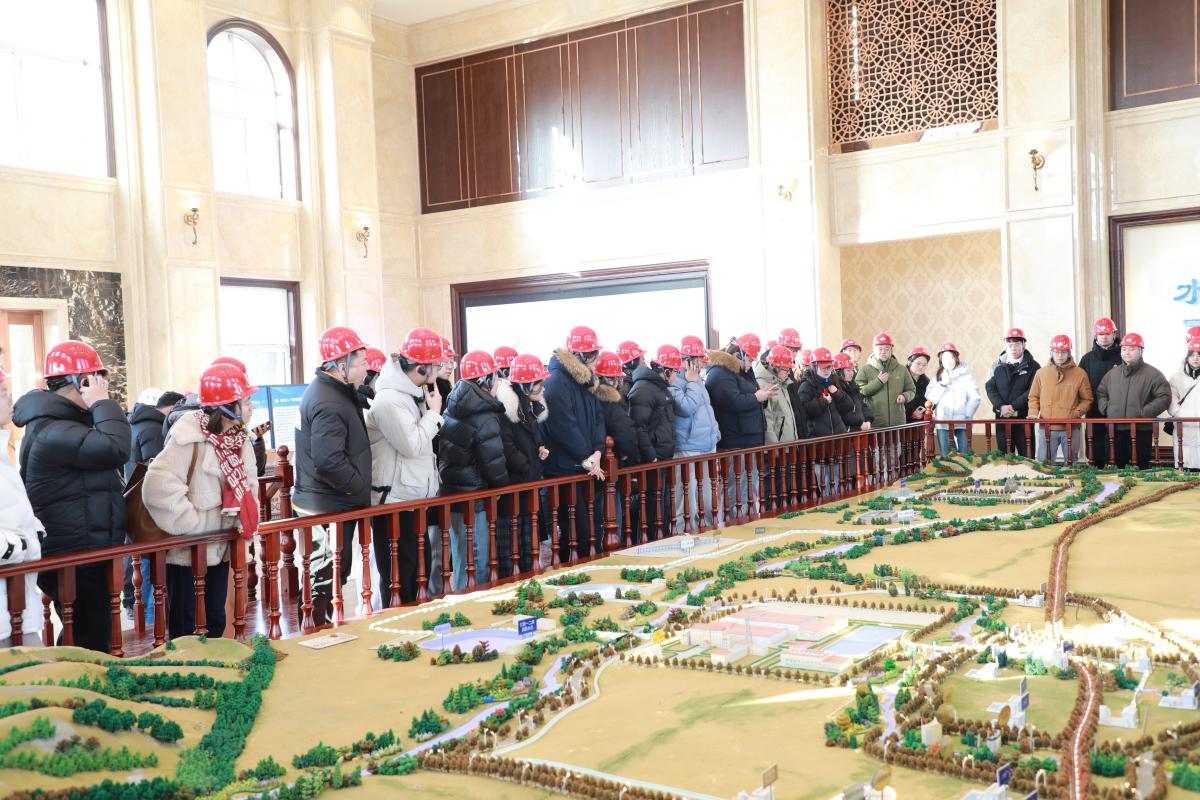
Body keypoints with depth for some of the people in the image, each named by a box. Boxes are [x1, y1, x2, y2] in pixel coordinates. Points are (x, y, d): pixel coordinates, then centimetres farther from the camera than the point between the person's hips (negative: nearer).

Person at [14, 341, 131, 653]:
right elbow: (116, 448, -30)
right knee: (91, 642, -8)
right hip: (74, 558, -11)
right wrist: (103, 404, -18)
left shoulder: (67, 421, 17)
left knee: (81, 639, 18)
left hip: (85, 553, 11)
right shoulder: (51, 431, -19)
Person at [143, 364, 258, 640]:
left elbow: (248, 485, 12)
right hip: (188, 551, -7)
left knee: (216, 621, 17)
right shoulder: (189, 440, -21)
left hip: (220, 547, 7)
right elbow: (158, 487, -30)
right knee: (184, 627, 2)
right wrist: (191, 523, -25)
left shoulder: (240, 441, 5)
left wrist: (246, 522, -3)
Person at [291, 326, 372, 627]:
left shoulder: (325, 389, 13)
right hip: (327, 510, -11)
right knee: (324, 583, -3)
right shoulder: (328, 404, -22)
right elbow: (329, 462, -29)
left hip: (324, 505, 11)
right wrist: (362, 489, -17)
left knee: (334, 577, 19)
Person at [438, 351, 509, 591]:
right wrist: (503, 484, 2)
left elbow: (446, 453, 12)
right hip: (473, 499, -8)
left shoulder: (451, 409, 7)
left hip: (450, 492, 8)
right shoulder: (485, 418, -17)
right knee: (475, 568, 0)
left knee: (460, 561, 18)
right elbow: (494, 464, -16)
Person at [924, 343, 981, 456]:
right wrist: (942, 384, -8)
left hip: (963, 424, -2)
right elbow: (930, 399, 2)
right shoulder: (936, 378, 12)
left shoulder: (966, 375, 4)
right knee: (946, 457, 2)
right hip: (942, 424, 2)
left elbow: (975, 398, -1)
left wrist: (967, 415, -9)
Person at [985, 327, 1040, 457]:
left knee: (1026, 456, -1)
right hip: (1002, 417, 3)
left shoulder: (1032, 366, 1)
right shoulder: (998, 365, 11)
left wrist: (1013, 407, -16)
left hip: (1024, 417, -3)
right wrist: (1001, 406, -11)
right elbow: (990, 387, 4)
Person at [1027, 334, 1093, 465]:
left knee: (1071, 463, 8)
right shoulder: (1041, 373, 7)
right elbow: (1034, 397, 13)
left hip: (1071, 428, -1)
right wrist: (1033, 413, -3)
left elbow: (1087, 399, 8)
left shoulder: (1080, 374, 3)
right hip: (1047, 428, 1)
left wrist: (1076, 413, -8)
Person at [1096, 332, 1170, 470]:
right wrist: (1105, 408, 4)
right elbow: (1100, 393, 22)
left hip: (1141, 431, -4)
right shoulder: (1112, 373, 13)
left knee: (1141, 468, 2)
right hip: (1115, 430, 4)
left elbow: (1164, 398, -9)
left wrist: (1143, 413, -15)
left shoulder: (1152, 374, -2)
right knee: (1117, 467, 12)